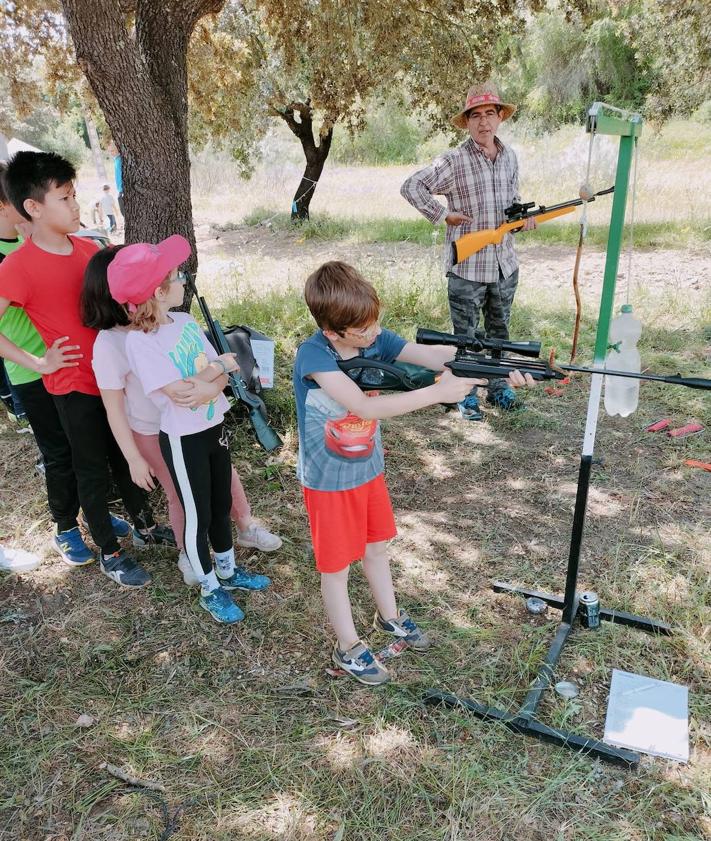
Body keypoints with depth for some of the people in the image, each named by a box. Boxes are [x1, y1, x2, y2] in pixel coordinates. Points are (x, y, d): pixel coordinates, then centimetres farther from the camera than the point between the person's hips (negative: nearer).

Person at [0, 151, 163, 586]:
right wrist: (37, 362, -14)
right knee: (92, 469, 9)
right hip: (74, 385, -5)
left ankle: (144, 521, 40)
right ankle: (109, 552, 25)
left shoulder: (89, 248, 2)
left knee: (126, 455, 20)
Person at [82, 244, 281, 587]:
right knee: (178, 494, 14)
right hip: (152, 432, -3)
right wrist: (134, 459, -11)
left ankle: (246, 527, 47)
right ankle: (188, 555, 41)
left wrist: (211, 389, -39)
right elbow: (114, 408, -14)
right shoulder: (108, 344, -21)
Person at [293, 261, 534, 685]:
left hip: (369, 469, 6)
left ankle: (389, 616, 50)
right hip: (329, 482, -6)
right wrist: (439, 392, -38)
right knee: (336, 565, 12)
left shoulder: (377, 340, -11)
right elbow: (366, 406, -37)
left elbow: (435, 355, -21)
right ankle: (348, 647, 34)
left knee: (377, 546, 25)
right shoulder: (313, 356, -28)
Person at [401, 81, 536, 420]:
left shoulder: (510, 156, 7)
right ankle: (465, 395, 19)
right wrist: (443, 215, -14)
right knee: (465, 335, 5)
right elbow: (411, 187, -10)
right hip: (467, 267, -6)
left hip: (505, 264, 6)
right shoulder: (454, 161, -12)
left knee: (499, 330, 17)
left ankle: (499, 387, 33)